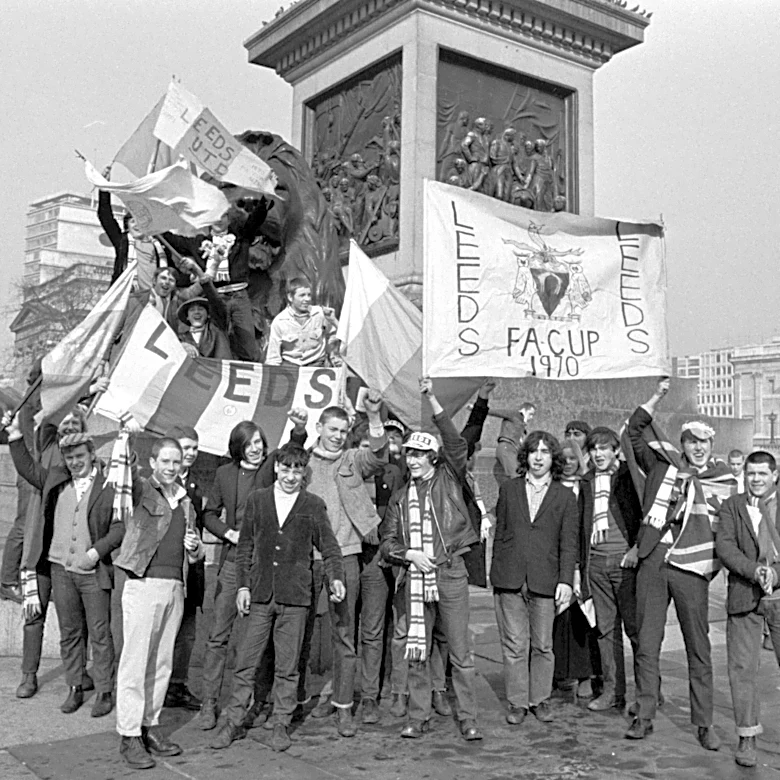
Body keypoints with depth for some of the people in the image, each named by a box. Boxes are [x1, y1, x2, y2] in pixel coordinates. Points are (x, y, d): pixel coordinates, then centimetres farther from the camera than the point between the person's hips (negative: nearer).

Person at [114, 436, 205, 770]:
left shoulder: (185, 501, 18)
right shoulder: (140, 489, 1)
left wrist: (194, 547, 3)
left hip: (175, 588, 6)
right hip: (143, 584, -6)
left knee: (162, 664, 10)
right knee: (135, 661, -3)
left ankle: (149, 726, 20)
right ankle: (129, 736, 4)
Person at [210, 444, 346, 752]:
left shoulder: (314, 505, 3)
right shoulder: (257, 500, 7)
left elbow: (329, 546, 6)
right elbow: (245, 546, 9)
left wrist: (336, 578, -10)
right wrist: (243, 585, 3)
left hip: (295, 596, -1)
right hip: (259, 594, 1)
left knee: (287, 666, 6)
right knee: (245, 662, 4)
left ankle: (281, 724, 19)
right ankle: (234, 721, 17)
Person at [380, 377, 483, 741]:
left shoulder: (448, 480, 6)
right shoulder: (400, 499, 14)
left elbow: (457, 444, -9)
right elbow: (387, 540, 12)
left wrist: (432, 400, -14)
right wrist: (409, 554, -9)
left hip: (450, 574, -3)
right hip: (414, 577, 3)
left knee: (460, 650, 1)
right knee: (417, 650, 7)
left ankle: (468, 719, 9)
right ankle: (418, 717, 17)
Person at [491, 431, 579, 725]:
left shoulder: (565, 497, 6)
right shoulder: (508, 489, 10)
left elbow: (568, 543, 3)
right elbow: (499, 533, 11)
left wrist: (566, 581, -6)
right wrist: (496, 574, 8)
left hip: (544, 581, -1)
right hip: (509, 579, 1)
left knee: (543, 645, 5)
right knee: (514, 645, 3)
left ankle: (540, 699, 21)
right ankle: (517, 702, 14)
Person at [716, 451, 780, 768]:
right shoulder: (732, 506, 10)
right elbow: (724, 546, -3)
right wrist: (754, 571, -17)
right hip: (744, 598, 0)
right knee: (742, 667, 0)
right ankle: (747, 738, 11)